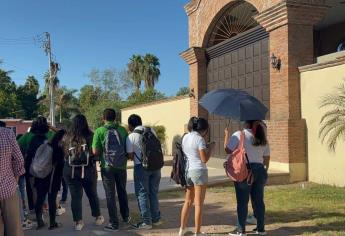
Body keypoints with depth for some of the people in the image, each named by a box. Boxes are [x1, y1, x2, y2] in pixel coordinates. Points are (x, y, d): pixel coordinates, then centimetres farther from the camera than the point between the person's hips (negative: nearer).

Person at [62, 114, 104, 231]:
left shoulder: (67, 137, -9)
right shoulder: (90, 136, -13)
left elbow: (63, 153, 1)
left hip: (71, 171, 0)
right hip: (88, 170, 0)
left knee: (75, 196, 8)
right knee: (92, 194, 17)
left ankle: (78, 221, 11)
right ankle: (98, 217, 30)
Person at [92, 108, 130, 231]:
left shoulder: (99, 131, -9)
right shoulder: (122, 130, -2)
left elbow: (95, 151, -12)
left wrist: (104, 152, 8)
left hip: (107, 167, -3)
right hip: (121, 166, 3)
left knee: (110, 195, 5)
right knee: (122, 192, 21)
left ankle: (114, 223, 8)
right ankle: (126, 217, 34)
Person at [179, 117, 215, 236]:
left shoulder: (185, 137, 9)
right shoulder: (199, 139, -13)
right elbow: (204, 159, -15)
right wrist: (211, 148, -1)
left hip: (187, 171, 7)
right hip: (199, 171, -7)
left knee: (188, 201, 19)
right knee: (199, 204, 3)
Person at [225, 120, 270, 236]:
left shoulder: (239, 135, -9)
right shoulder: (263, 139, 10)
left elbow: (228, 150, -10)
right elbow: (266, 157, 13)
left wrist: (227, 135, 2)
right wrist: (265, 170, 24)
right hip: (259, 170, 5)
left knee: (242, 201, 2)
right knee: (258, 200, 12)